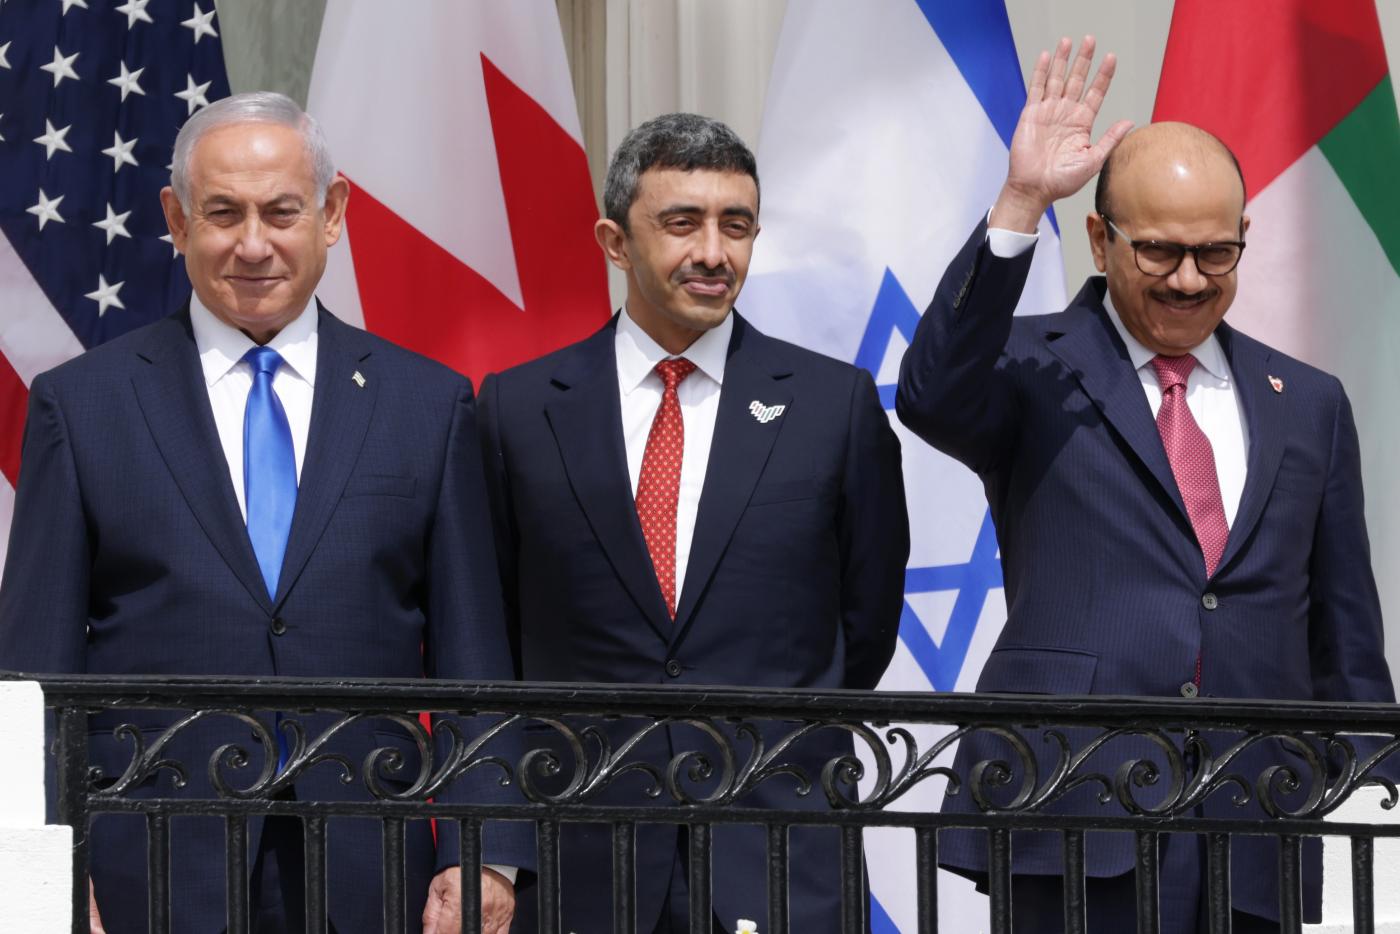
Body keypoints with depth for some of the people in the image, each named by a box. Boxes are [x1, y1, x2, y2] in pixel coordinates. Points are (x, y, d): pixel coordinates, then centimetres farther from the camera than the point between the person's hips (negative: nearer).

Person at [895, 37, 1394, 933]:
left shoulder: (1308, 405, 15)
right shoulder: (1036, 372, 5)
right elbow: (933, 396, -19)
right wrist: (1020, 206, -23)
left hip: (1254, 848, 4)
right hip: (1080, 833, -4)